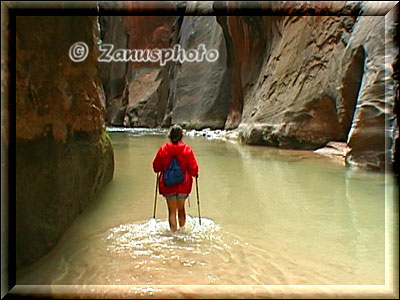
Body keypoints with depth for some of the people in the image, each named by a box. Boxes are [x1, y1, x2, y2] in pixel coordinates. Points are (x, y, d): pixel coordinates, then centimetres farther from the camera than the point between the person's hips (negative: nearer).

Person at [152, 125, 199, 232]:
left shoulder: (163, 149, -6)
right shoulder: (187, 149, -8)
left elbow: (156, 167, 1)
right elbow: (194, 168, -6)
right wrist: (195, 174, 15)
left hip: (168, 186, -1)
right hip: (183, 185, 1)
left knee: (172, 211, 7)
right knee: (181, 208, 20)